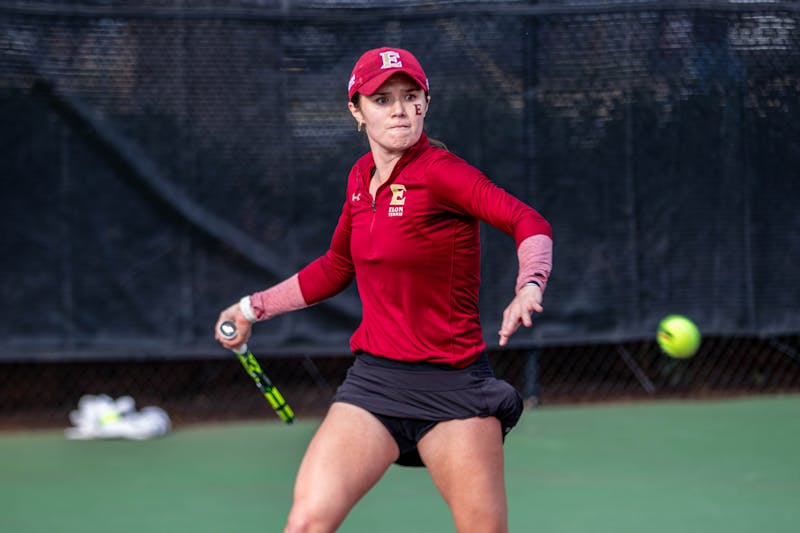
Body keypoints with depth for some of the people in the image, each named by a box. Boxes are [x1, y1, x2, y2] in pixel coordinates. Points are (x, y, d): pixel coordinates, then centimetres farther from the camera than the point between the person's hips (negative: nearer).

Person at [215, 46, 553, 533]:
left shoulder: (440, 171, -11)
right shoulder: (361, 177, 9)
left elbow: (527, 222, -25)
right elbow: (336, 268, 26)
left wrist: (529, 288, -44)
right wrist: (253, 308, 32)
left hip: (451, 387, -5)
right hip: (373, 380, 5)